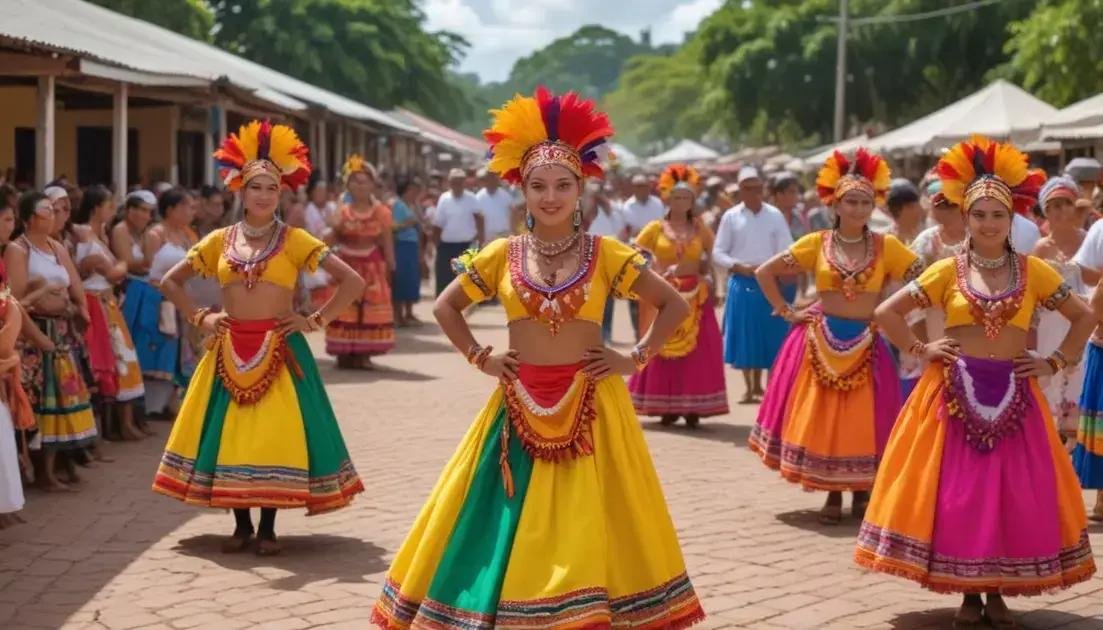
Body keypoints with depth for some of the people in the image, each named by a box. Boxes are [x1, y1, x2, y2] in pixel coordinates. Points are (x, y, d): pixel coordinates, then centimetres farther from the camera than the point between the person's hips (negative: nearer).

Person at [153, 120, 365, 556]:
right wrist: (200, 318, 5)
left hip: (278, 352, -3)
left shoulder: (294, 240, -3)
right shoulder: (219, 240, 5)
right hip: (231, 353, 3)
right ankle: (242, 525, 18)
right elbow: (170, 282, 16)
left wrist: (316, 321, -8)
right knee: (231, 433, 5)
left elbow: (353, 282, -6)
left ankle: (267, 527, 10)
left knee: (274, 433, -2)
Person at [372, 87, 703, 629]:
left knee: (587, 534, 2)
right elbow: (445, 307, 14)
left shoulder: (607, 254, -2)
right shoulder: (501, 255, 3)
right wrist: (480, 358, 3)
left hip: (590, 410, -2)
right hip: (520, 411, 2)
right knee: (508, 535, 5)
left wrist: (635, 359, -3)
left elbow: (675, 305, 4)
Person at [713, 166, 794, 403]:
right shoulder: (731, 217, 2)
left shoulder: (775, 215, 2)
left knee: (768, 336, 4)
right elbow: (718, 253, 2)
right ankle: (748, 386, 13)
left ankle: (758, 384, 19)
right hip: (742, 283, 0)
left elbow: (787, 250, 0)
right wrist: (738, 266, -14)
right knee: (743, 337, 1)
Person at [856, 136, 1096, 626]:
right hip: (954, 396, -1)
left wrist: (1056, 362, 2)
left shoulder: (1033, 271, 3)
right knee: (957, 495, -1)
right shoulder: (948, 271, 1)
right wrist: (920, 350, -4)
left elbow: (1084, 317, 10)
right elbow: (886, 313, 4)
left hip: (1012, 397, 1)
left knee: (1013, 496, 1)